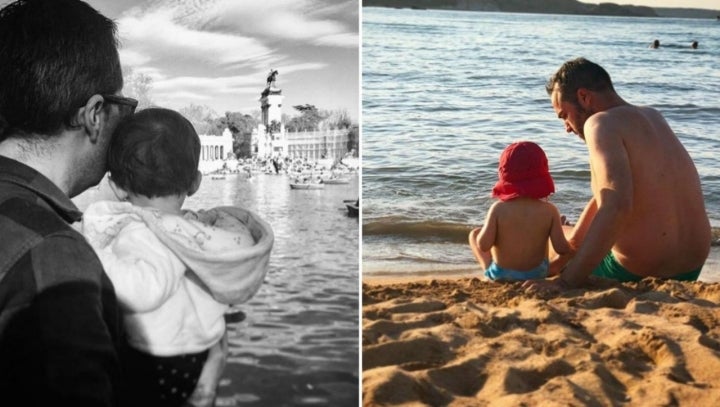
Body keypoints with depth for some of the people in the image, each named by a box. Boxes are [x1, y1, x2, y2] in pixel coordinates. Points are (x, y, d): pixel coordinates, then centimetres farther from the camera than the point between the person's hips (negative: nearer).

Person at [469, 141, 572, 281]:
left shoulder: (498, 208, -19)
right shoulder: (549, 210, -16)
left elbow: (483, 245, -20)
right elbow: (561, 248, -15)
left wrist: (487, 226, -1)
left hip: (500, 274, -2)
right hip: (536, 273, 2)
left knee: (474, 234, 22)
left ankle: (490, 270, 20)